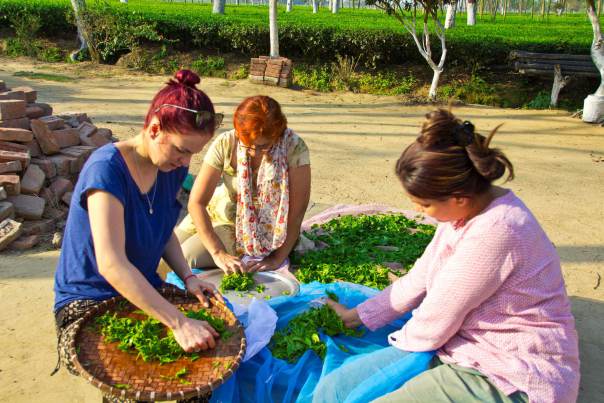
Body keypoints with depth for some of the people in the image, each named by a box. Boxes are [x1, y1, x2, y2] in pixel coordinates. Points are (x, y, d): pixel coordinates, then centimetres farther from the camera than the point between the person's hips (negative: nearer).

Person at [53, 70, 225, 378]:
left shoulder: (171, 167, -1)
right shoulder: (108, 168, -25)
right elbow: (111, 264, -33)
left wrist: (187, 277, -6)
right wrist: (179, 323, -37)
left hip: (145, 292, 6)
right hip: (88, 301, -6)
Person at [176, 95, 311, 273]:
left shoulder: (294, 148, -26)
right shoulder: (225, 144, -22)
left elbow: (296, 212, -22)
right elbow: (196, 202, -21)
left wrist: (277, 259, -24)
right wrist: (218, 253, -29)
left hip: (260, 229, -3)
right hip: (220, 211, 3)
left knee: (187, 258, -16)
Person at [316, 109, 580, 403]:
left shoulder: (495, 232, -28)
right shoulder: (466, 209, 1)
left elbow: (434, 324, -19)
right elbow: (422, 278, 11)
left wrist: (402, 338, 3)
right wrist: (356, 315, 15)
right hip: (463, 346, 8)